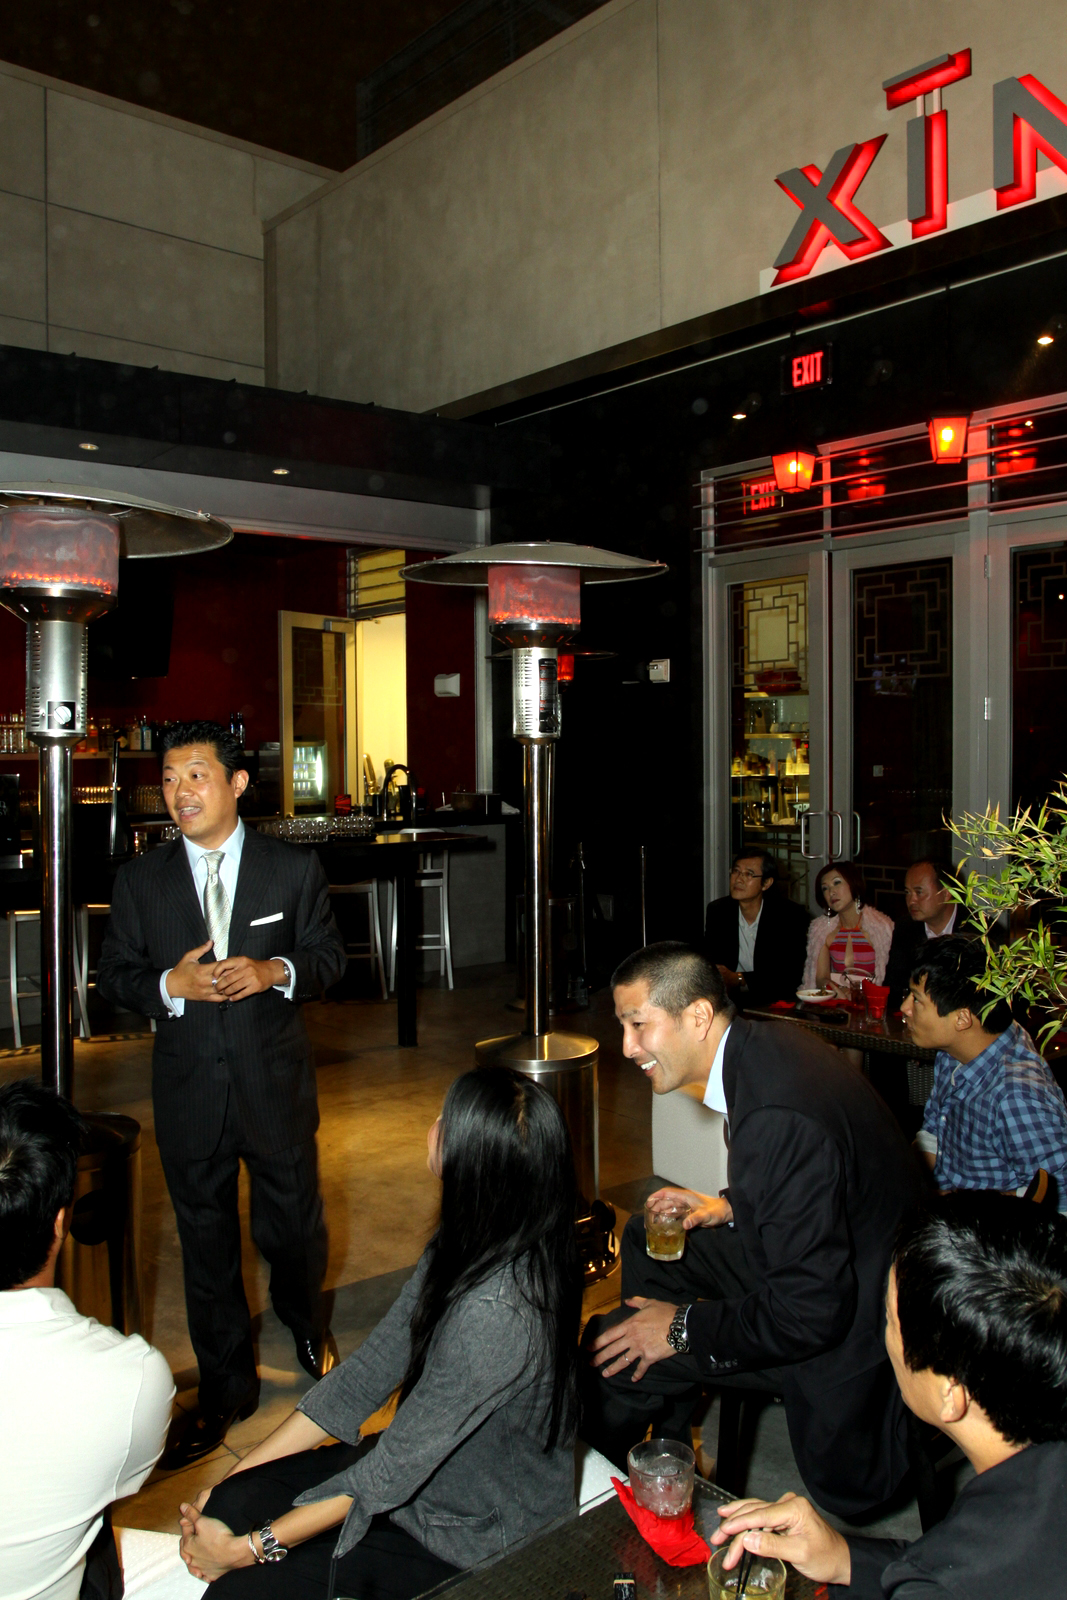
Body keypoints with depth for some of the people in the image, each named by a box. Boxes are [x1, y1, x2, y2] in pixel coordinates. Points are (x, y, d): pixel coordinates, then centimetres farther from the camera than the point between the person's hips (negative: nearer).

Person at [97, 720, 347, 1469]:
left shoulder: (295, 867, -4)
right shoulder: (141, 879, -1)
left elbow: (329, 954, 1)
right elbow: (115, 976, 3)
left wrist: (277, 971, -19)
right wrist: (171, 985, -17)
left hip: (276, 1083, -1)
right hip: (189, 1090, 1)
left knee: (294, 1224, 15)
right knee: (207, 1243, 12)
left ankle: (304, 1317, 50)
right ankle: (226, 1388, 33)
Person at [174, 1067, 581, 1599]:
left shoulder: (495, 1314, -34)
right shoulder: (463, 1249, -7)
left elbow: (393, 1469, -26)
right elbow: (366, 1374, -2)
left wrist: (247, 1547, -15)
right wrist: (232, 1478, -3)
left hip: (476, 1542, -7)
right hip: (431, 1469, 7)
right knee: (235, 1502, -4)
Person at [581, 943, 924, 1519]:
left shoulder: (779, 1116, -33)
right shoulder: (766, 1044, -3)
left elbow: (812, 1310, -28)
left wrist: (684, 1327, -17)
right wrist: (731, 1208, 3)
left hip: (847, 1330, -10)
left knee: (608, 1346, -11)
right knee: (647, 1239, 16)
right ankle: (665, 1439, 27)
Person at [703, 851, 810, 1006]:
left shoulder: (791, 916, -6)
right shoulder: (716, 911, 6)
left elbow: (792, 973, -11)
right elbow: (709, 960, 12)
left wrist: (739, 979, -18)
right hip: (728, 999, 3)